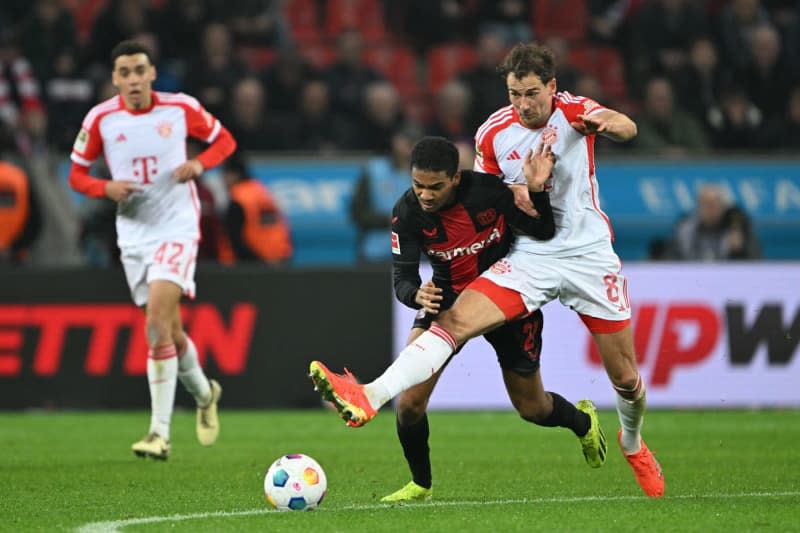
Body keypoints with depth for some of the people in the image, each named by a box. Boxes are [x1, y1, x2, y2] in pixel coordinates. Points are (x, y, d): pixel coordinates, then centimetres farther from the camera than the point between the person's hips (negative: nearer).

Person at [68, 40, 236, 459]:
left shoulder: (181, 108, -6)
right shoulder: (100, 119, -3)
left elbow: (224, 140, 9)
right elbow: (76, 174, 7)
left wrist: (200, 163, -12)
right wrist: (106, 188, -14)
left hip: (177, 228, -4)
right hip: (133, 233, 4)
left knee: (157, 323, -20)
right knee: (169, 332, 10)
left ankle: (160, 432, -16)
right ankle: (204, 393, 40)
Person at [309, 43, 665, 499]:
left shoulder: (573, 111, -7)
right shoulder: (493, 133, -1)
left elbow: (627, 128, -27)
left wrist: (604, 123, -51)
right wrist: (511, 192, -9)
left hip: (591, 256, -1)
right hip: (529, 257, 1)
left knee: (626, 377, 7)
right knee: (456, 320, -22)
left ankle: (633, 443, 41)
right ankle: (370, 398, -36)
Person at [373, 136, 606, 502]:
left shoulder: (488, 190, -26)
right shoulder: (407, 212, -22)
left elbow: (543, 234, -16)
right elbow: (402, 277, -20)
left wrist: (537, 191, -35)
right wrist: (417, 295, -44)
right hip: (448, 297, 1)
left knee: (531, 408, 11)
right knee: (409, 400, -18)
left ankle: (583, 421, 47)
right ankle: (420, 484, 7)